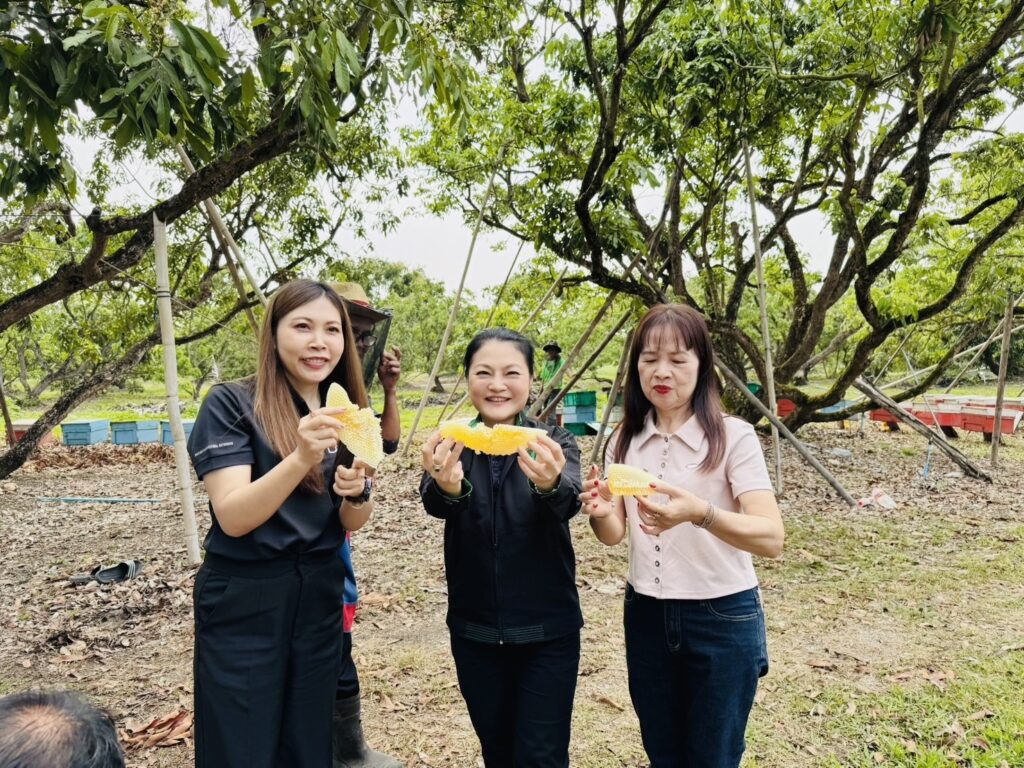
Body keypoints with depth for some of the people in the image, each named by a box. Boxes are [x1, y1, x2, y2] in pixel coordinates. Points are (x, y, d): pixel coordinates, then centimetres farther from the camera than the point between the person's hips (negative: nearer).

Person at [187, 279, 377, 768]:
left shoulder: (343, 414, 3)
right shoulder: (230, 404, -13)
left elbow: (353, 523, 2)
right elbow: (233, 517, -22)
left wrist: (357, 490, -21)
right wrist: (301, 458, -37)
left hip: (319, 599, 5)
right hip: (244, 606, -5)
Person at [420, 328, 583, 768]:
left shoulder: (553, 443, -6)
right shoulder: (451, 446, -4)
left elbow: (569, 502, -26)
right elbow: (433, 502, -25)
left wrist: (549, 484, -50)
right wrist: (447, 485, -49)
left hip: (547, 630, -1)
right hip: (474, 630, 2)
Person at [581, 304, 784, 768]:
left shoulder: (733, 436, -16)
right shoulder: (625, 439, -1)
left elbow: (771, 539, -25)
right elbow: (616, 535, -1)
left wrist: (700, 512, -43)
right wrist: (601, 514, -25)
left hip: (722, 619, -4)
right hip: (646, 616, 4)